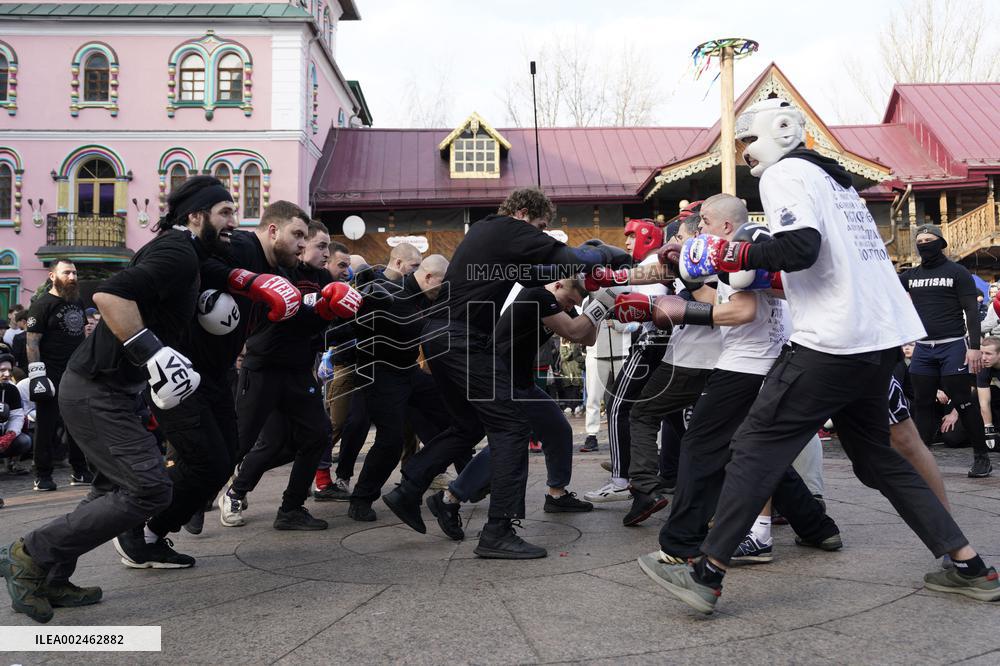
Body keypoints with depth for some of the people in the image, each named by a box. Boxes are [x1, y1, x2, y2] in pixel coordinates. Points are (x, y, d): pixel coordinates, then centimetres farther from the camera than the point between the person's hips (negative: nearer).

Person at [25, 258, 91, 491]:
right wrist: (37, 374, -19)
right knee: (47, 426, 0)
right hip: (52, 376, -7)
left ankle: (80, 472, 19)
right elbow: (32, 342, -12)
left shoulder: (78, 302, 15)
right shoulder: (42, 304, -7)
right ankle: (42, 476, 8)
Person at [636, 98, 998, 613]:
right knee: (876, 456, 19)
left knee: (757, 446, -6)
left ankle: (705, 575, -4)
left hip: (832, 343, -9)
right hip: (884, 339, 9)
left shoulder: (784, 173, -3)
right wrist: (776, 275, 21)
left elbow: (801, 246, -19)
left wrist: (734, 256, -8)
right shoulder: (834, 179, 24)